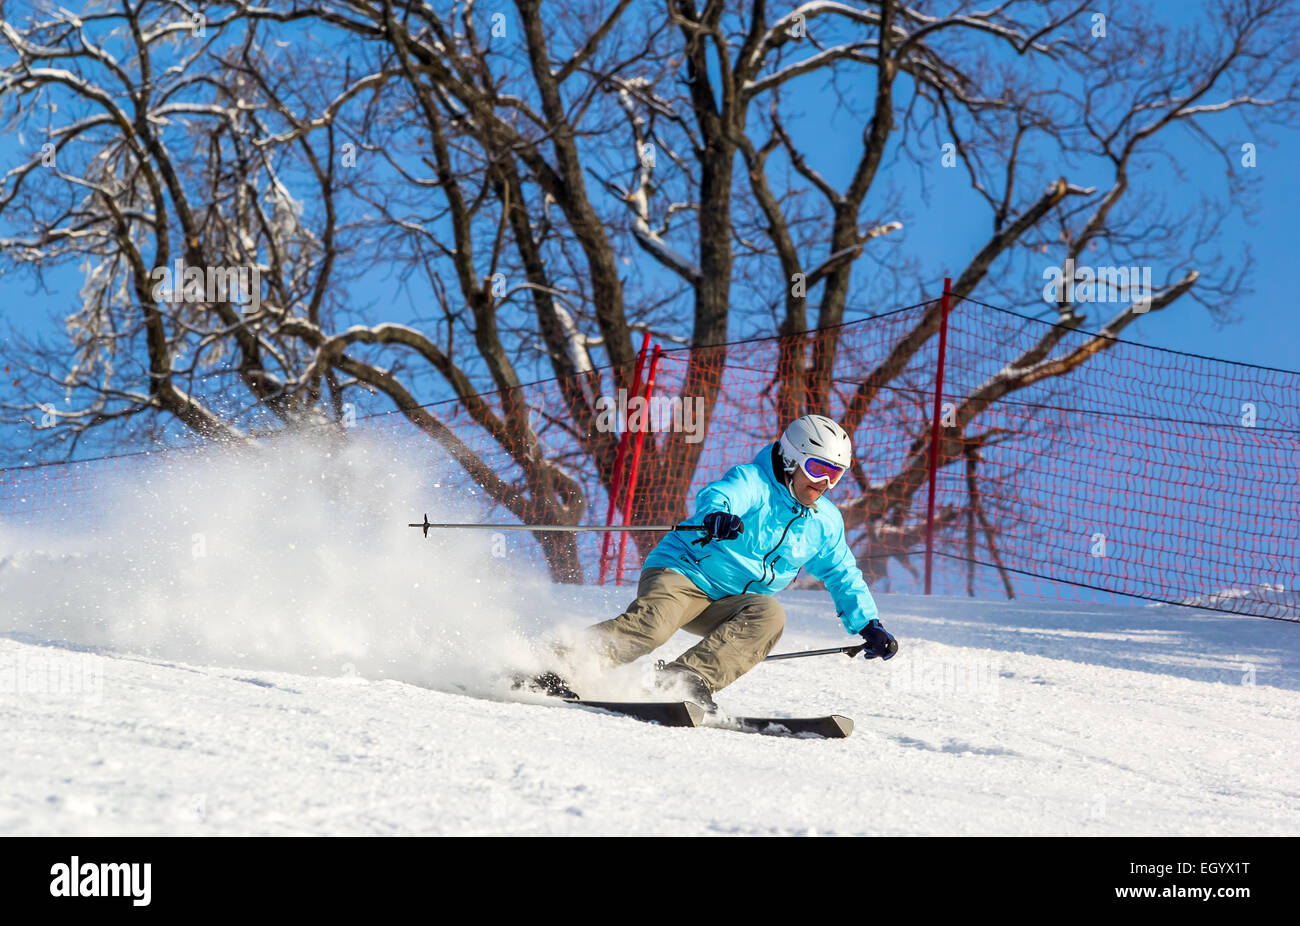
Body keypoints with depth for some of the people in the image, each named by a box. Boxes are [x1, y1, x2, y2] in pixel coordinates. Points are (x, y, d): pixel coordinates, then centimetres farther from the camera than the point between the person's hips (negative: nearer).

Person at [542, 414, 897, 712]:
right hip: (684, 574, -6)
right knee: (651, 624, -34)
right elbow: (715, 495, -32)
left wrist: (868, 625, 14)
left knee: (769, 616, -27)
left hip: (731, 606, 6)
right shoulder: (752, 482, -11)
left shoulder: (826, 523, 11)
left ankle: (688, 678, -35)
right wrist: (716, 515, -57)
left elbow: (844, 577, 23)